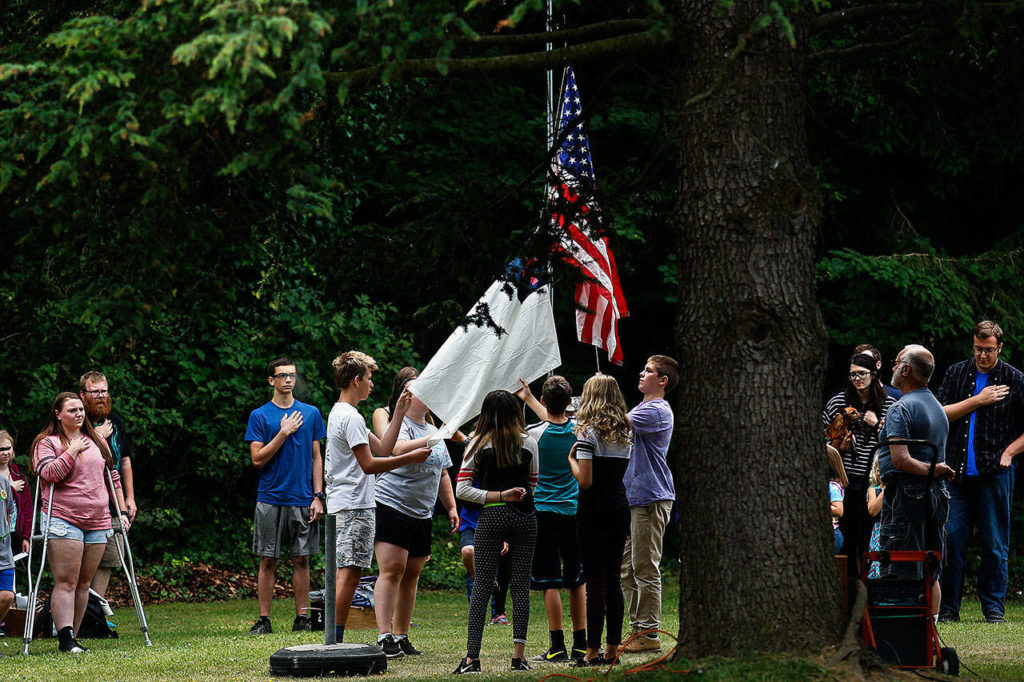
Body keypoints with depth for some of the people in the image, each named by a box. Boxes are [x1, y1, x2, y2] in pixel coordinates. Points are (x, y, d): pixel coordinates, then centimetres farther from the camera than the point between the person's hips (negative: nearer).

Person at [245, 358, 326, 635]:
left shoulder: (311, 413, 8)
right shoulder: (259, 416, 2)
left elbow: (316, 458, 11)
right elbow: (258, 459, -4)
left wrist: (318, 497, 3)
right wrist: (283, 433, -13)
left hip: (302, 499, 2)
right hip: (271, 498, -2)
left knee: (301, 559, 3)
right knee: (268, 560, 0)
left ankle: (302, 617, 9)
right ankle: (264, 620, 4)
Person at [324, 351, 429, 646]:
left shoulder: (339, 414, 20)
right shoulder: (351, 417, -13)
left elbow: (381, 449, 19)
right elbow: (369, 464, -17)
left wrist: (399, 413, 18)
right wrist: (410, 458, -13)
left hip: (343, 505, 11)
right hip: (355, 506, -11)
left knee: (345, 572, 9)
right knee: (349, 572, -12)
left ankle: (334, 642, 8)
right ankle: (336, 641, -16)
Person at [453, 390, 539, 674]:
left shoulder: (479, 445, 1)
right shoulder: (529, 443, 5)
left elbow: (462, 489, -3)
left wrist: (498, 496, -4)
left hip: (492, 516, -1)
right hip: (525, 515, 1)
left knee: (482, 584, -1)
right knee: (521, 584, 4)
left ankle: (472, 656, -7)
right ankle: (518, 656, 1)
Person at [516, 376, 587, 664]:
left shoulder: (533, 433, -12)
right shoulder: (578, 428, 1)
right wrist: (528, 398, 35)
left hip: (543, 512, -4)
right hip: (575, 512, 4)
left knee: (550, 582, -3)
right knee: (577, 581, 11)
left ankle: (558, 646, -6)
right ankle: (581, 645, 12)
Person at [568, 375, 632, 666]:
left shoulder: (589, 432, -12)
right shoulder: (625, 432, 8)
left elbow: (585, 480, -18)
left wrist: (571, 458, 0)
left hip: (593, 512, -6)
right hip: (620, 510, 6)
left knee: (595, 581, -4)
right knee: (614, 580, 10)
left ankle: (593, 652, -3)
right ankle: (612, 650, 12)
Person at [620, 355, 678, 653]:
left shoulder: (658, 411, -11)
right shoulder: (641, 409, 21)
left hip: (650, 497, -10)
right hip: (631, 499, 10)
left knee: (645, 568, -7)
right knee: (627, 569, 11)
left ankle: (649, 634, -4)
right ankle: (637, 629, 16)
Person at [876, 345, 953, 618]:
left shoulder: (901, 409, -12)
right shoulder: (938, 408, 16)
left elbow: (901, 460, -22)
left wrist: (932, 471, -13)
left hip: (906, 493, -8)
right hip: (936, 494, 8)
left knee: (900, 574, -8)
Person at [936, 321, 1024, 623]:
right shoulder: (956, 373, 11)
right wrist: (978, 400, -6)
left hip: (995, 473, -2)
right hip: (958, 471, 2)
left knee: (995, 543, 0)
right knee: (951, 539, -2)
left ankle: (993, 607, 9)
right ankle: (948, 607, 4)